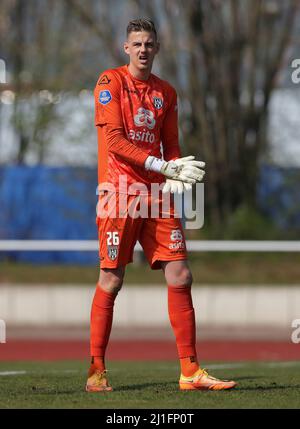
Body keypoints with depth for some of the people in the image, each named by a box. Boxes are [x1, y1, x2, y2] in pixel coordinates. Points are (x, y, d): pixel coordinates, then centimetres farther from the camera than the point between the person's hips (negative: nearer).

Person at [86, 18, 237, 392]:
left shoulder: (166, 92, 15)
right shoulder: (111, 81, -2)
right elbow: (113, 140, -12)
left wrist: (175, 177, -5)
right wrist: (164, 167, -18)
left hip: (156, 194, 5)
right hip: (119, 194, -5)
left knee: (180, 277, -1)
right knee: (111, 280, -4)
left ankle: (189, 371, 2)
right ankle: (96, 371, 5)